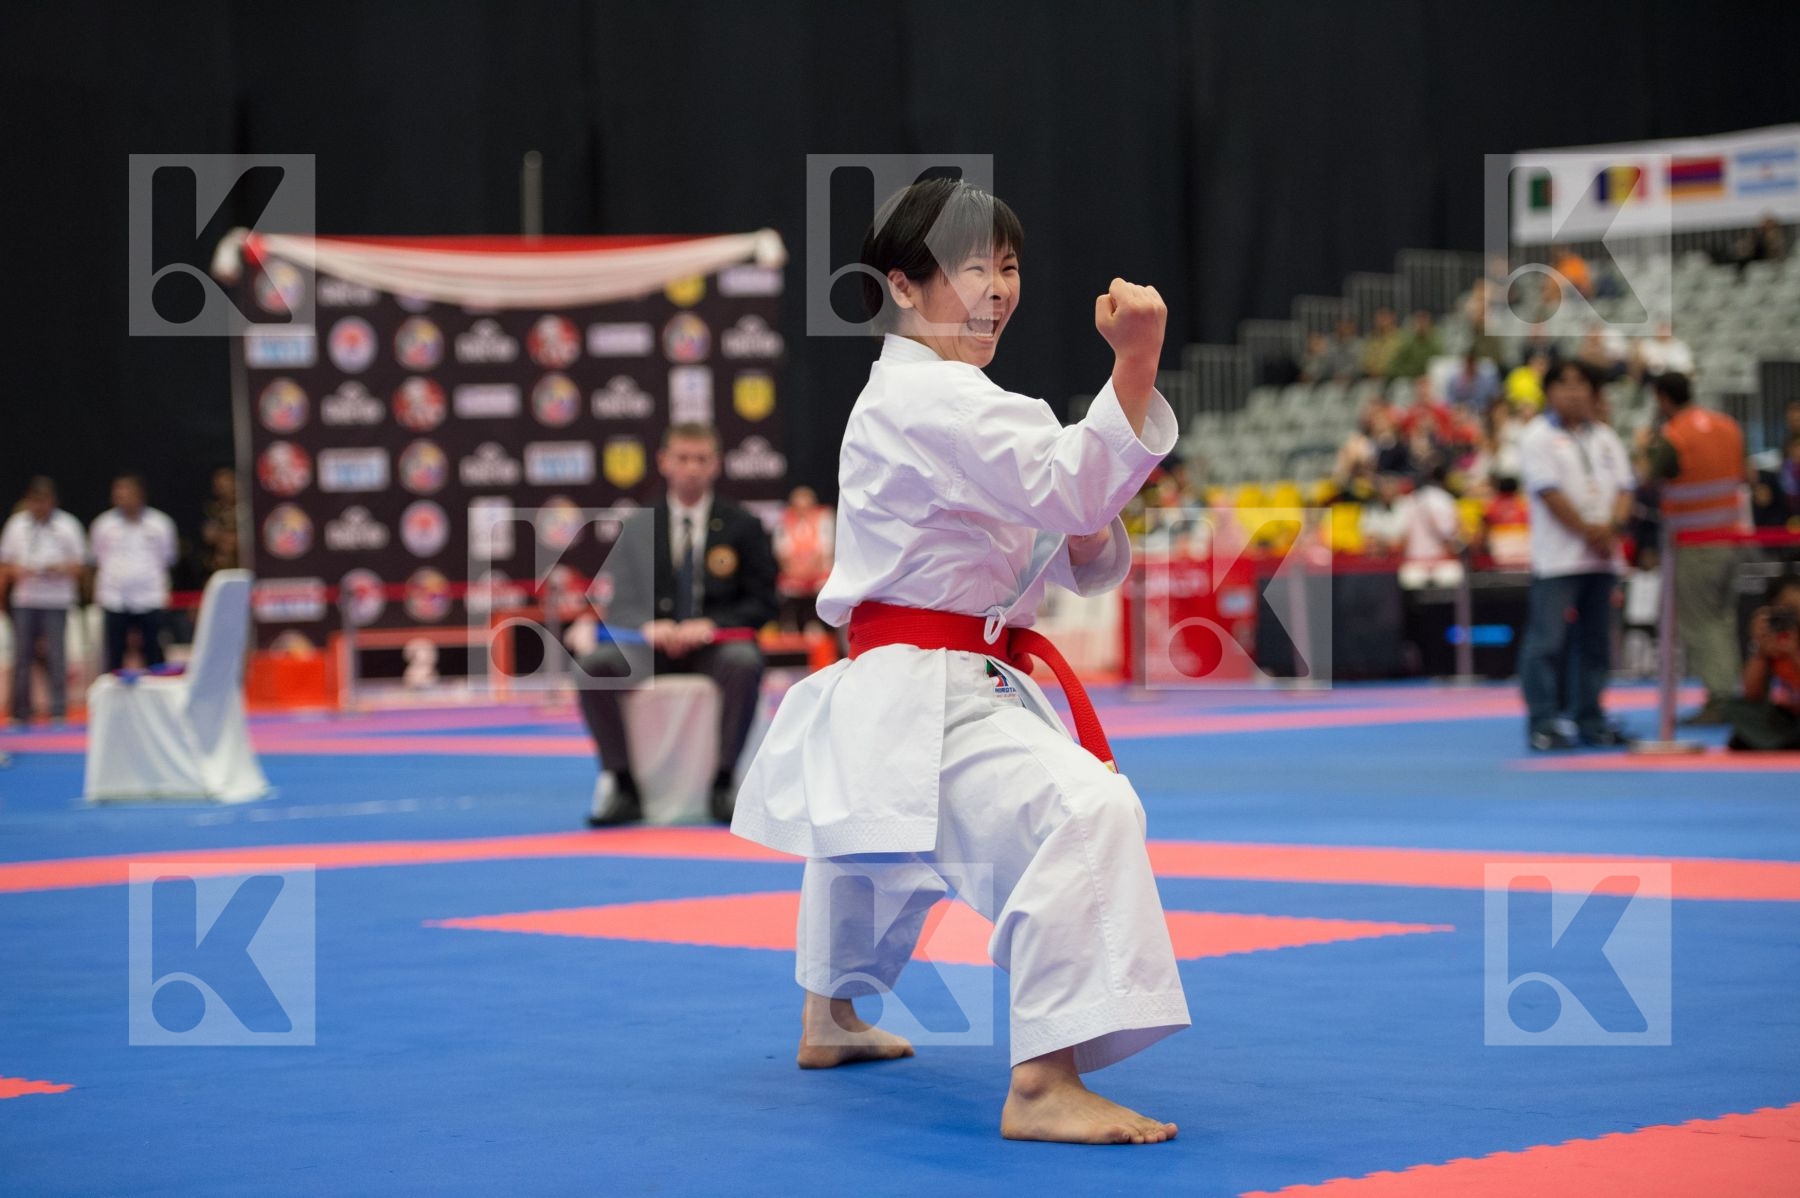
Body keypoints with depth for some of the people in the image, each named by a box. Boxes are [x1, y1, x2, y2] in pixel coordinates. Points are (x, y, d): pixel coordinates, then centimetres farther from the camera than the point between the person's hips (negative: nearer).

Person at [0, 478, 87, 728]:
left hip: (56, 600, -2)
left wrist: (61, 570, -16)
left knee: (56, 655, -6)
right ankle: (20, 714, 8)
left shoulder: (67, 525, 1)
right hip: (25, 599, 2)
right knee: (21, 654, 2)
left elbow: (79, 564, 3)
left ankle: (59, 711, -1)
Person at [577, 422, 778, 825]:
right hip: (652, 646, 2)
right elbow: (620, 605, 8)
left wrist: (710, 626, -15)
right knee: (594, 664, -29)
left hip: (715, 644, -2)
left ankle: (724, 784, -27)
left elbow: (761, 604, 3)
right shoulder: (638, 528, 11)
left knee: (745, 663, -38)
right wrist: (649, 627, -16)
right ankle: (621, 785, -24)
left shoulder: (742, 527, 6)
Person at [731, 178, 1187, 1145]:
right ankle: (1044, 1088, -37)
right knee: (1083, 809, -31)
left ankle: (830, 1018, 60)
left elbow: (1088, 571, 19)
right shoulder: (924, 399, -14)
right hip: (922, 700, -12)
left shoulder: (952, 402, 18)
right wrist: (1136, 363, -34)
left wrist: (1091, 540, -3)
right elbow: (1069, 481, -29)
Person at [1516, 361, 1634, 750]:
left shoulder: (1606, 438, 14)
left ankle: (1590, 721, 17)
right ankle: (1543, 725, -7)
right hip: (1557, 555, -6)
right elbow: (1549, 491, -11)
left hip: (1602, 555, 6)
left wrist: (1611, 527, -11)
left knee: (1595, 642, 10)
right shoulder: (1539, 436, -3)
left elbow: (1623, 488, 8)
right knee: (1548, 641, -9)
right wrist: (1588, 532, -13)